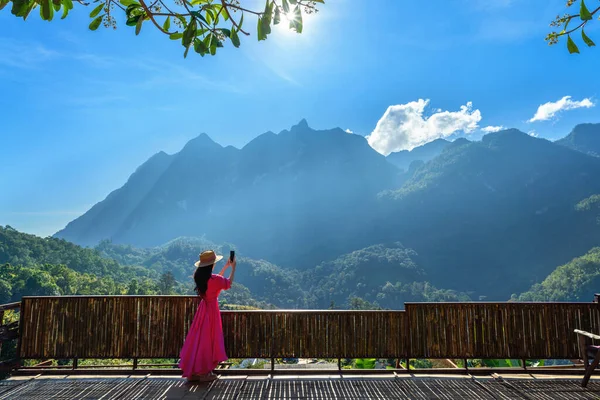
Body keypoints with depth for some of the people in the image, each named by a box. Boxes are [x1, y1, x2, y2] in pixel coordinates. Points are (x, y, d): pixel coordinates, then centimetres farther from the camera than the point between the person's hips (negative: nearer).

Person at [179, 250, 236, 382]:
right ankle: (205, 372, 13)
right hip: (212, 309, -7)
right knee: (208, 340, 3)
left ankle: (193, 371, 20)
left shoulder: (199, 277, 0)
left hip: (203, 308, 7)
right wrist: (233, 268, 7)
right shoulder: (214, 279, -22)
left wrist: (225, 267, 19)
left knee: (198, 338, 13)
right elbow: (229, 282, -4)